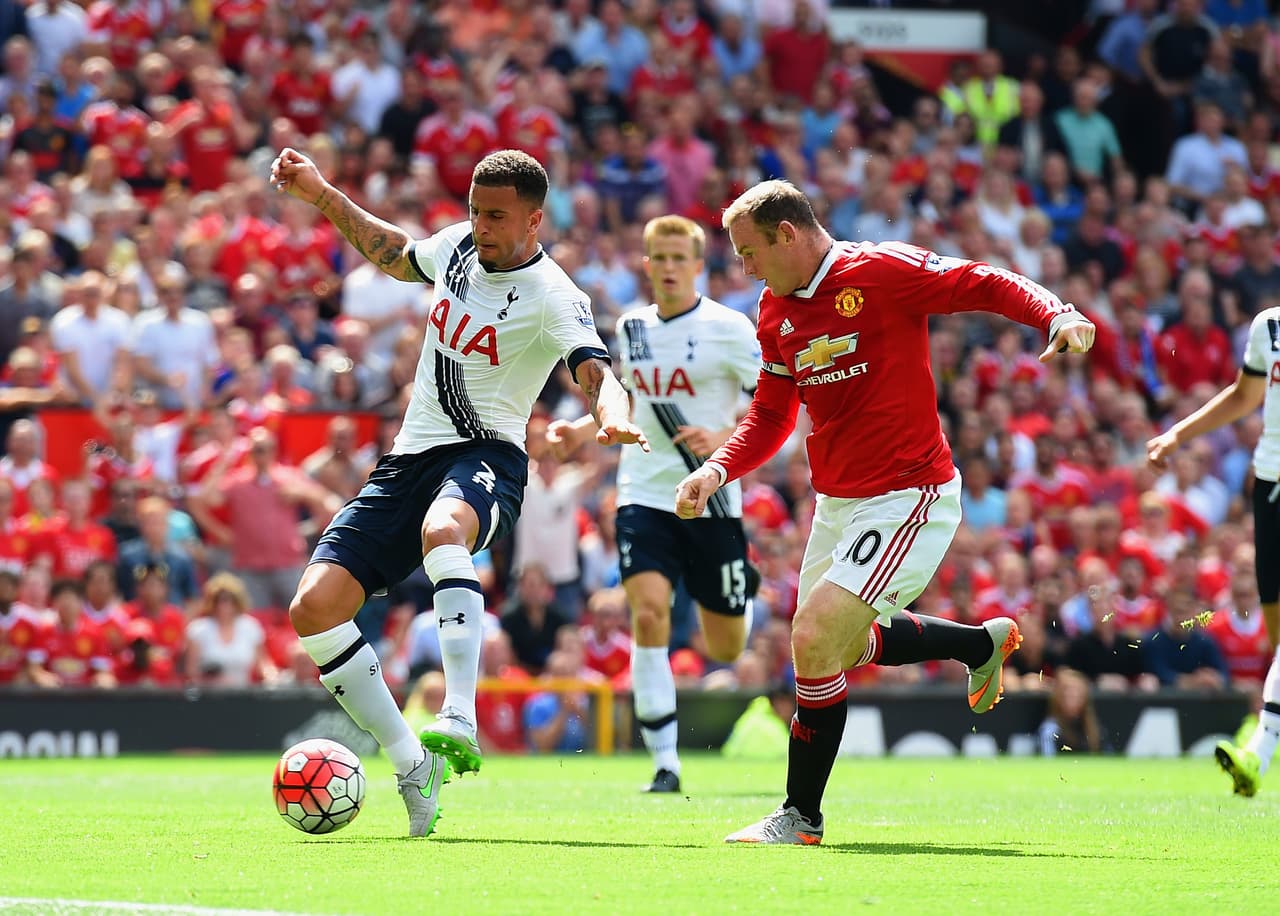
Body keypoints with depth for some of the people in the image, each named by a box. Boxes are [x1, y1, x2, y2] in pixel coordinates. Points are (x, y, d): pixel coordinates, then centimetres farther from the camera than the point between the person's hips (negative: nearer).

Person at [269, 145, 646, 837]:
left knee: (443, 530, -43)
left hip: (485, 454, -7)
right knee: (314, 608, -7)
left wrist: (612, 413, -51)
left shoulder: (553, 297, -12)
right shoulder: (457, 245, 8)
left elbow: (595, 370, -28)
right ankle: (414, 770, 3)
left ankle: (460, 720, -53)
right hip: (410, 459, 7)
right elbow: (397, 256, 31)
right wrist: (323, 195, 26)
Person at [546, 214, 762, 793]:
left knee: (726, 649, 7)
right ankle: (665, 762, -15)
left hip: (711, 500, -3)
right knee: (648, 613, -20)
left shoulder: (727, 328, -7)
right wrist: (581, 430, 10)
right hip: (644, 495, 3)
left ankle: (745, 589, 46)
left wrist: (723, 440, -23)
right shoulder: (631, 327, 8)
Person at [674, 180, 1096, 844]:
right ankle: (984, 643, 44)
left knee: (814, 641, -18)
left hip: (908, 497, -9)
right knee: (841, 647, 22)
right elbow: (771, 416, 16)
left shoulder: (884, 272, -14)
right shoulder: (776, 313, 9)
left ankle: (801, 817, -4)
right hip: (837, 504, 9)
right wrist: (716, 471, 0)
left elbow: (988, 286, -12)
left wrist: (1058, 317, -29)